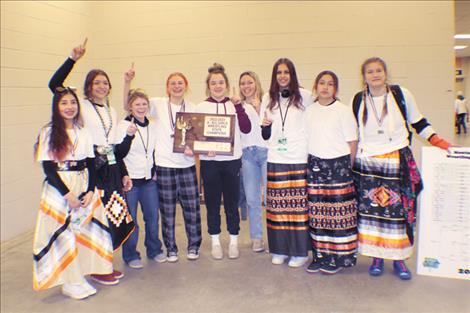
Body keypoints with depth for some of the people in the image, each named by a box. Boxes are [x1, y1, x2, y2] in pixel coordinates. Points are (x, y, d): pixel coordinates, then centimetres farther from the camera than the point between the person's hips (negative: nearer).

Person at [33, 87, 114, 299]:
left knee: (85, 229, 5)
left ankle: (82, 273, 21)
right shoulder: (49, 132, -4)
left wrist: (90, 191, -7)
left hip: (83, 188, 4)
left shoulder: (84, 133, 8)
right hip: (59, 189, -4)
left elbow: (91, 165, 7)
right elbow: (47, 167, -9)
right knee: (63, 233, 0)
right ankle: (71, 282, 12)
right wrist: (67, 194, -14)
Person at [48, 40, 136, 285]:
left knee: (113, 216, 8)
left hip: (111, 170, 6)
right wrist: (73, 59, -19)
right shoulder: (81, 106, -1)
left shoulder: (112, 111, 18)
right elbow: (54, 84, -16)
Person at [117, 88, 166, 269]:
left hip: (149, 179, 5)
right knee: (130, 220, 4)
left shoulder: (152, 126, 10)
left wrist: (155, 171, 13)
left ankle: (154, 250, 28)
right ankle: (130, 256, 20)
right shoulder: (123, 126, -7)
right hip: (130, 179, -5)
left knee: (153, 216, 10)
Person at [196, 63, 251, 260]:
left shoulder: (234, 105, 5)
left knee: (232, 202, 7)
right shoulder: (200, 107, 2)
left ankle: (234, 241, 23)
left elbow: (246, 129, -6)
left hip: (232, 160, 0)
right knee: (212, 202, 8)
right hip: (209, 161, 0)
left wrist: (238, 106, -13)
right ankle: (215, 242, 23)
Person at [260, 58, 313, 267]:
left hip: (299, 158, -2)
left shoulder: (304, 96, 4)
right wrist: (265, 125, -7)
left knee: (299, 205, -1)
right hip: (275, 159, 3)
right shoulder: (268, 99, 12)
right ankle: (279, 250, 17)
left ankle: (300, 251, 12)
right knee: (277, 206, 3)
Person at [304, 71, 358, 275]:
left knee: (338, 211, -1)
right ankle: (320, 254, 17)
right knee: (317, 210, 5)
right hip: (315, 164, 4)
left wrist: (347, 167, -2)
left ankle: (338, 257, 12)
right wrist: (309, 164, 6)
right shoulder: (309, 111, 9)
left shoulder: (343, 111, -3)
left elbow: (352, 141, -1)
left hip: (338, 163, -3)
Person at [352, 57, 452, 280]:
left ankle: (399, 259, 17)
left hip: (398, 163, 0)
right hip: (367, 165, 1)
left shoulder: (402, 94, 2)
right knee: (370, 211, 2)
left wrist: (441, 143, -1)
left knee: (399, 210, 1)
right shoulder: (357, 101, 4)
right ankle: (376, 258, 17)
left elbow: (419, 122, 9)